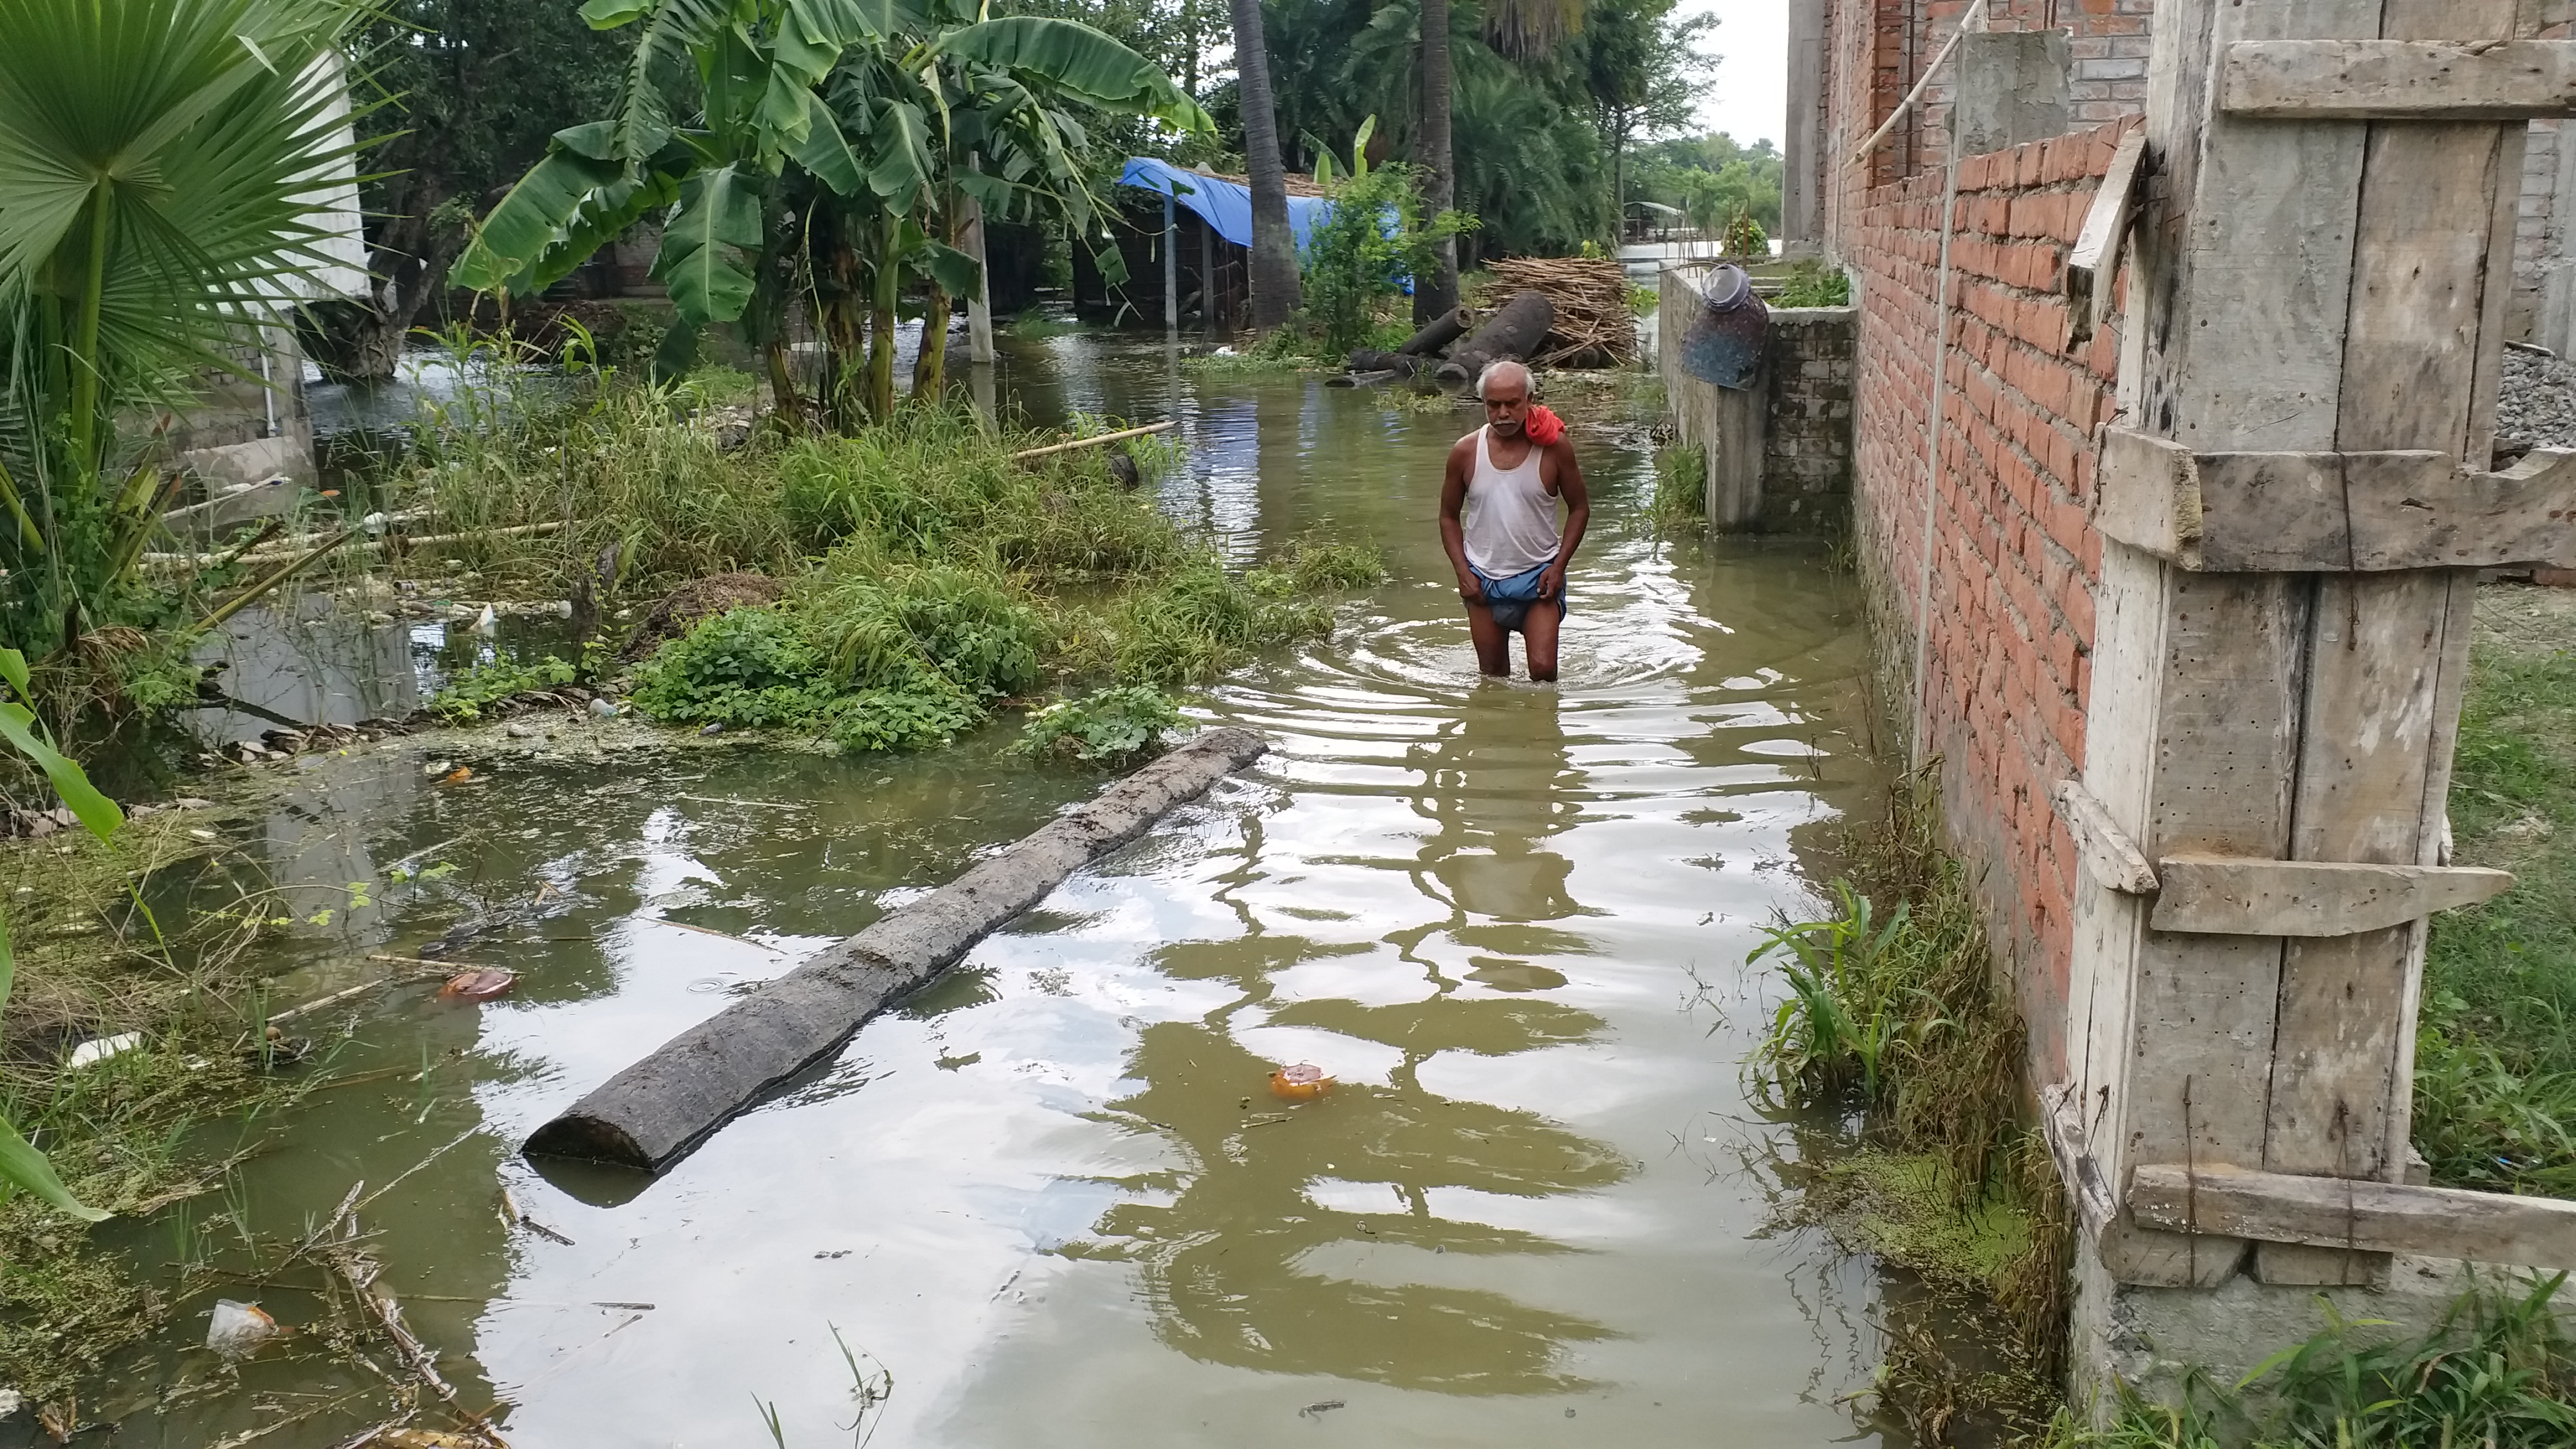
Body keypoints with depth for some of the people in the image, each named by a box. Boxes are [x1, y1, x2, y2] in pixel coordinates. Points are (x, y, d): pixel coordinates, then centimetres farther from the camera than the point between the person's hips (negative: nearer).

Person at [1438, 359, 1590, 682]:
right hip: (1483, 581, 2)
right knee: (1493, 677, 8)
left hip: (1539, 577, -2)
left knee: (1543, 670, -12)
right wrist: (1463, 572, -5)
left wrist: (1559, 565, -9)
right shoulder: (1466, 452, -5)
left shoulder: (1554, 448, -8)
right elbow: (1449, 516, 6)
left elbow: (1580, 508, 2)